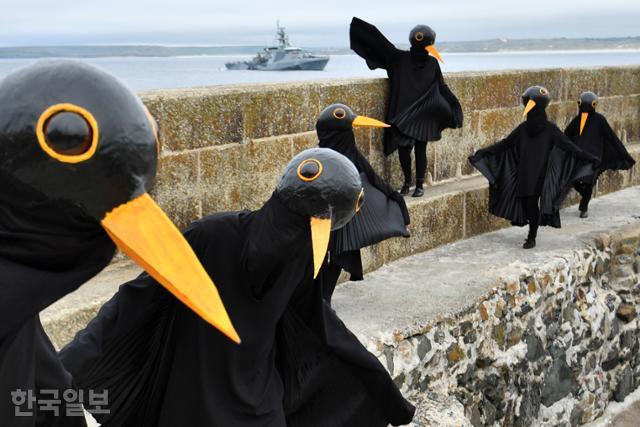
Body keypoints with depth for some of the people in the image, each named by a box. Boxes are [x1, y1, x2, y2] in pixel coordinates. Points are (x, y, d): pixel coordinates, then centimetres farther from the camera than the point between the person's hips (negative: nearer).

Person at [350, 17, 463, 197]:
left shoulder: (432, 64, 2)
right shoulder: (400, 58, -1)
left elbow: (442, 87, 8)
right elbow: (379, 41, -1)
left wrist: (453, 107, 4)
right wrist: (358, 24, -2)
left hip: (423, 116, 0)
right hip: (402, 115, 0)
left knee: (420, 150, 1)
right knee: (403, 149, 3)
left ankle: (420, 185, 14)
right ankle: (407, 182, 23)